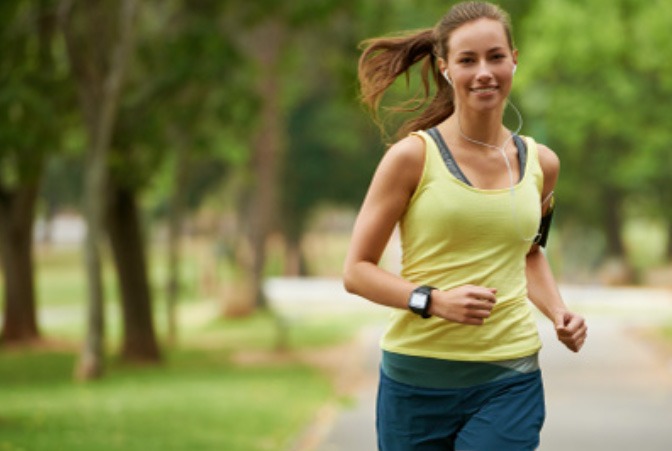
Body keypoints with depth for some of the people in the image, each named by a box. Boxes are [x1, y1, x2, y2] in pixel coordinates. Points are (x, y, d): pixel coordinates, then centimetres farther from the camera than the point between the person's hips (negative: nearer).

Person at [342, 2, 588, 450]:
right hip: (417, 379, -2)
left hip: (509, 383, 2)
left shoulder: (541, 164, 8)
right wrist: (434, 300, -18)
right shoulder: (413, 156, -4)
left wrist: (558, 311, 9)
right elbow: (357, 270, -3)